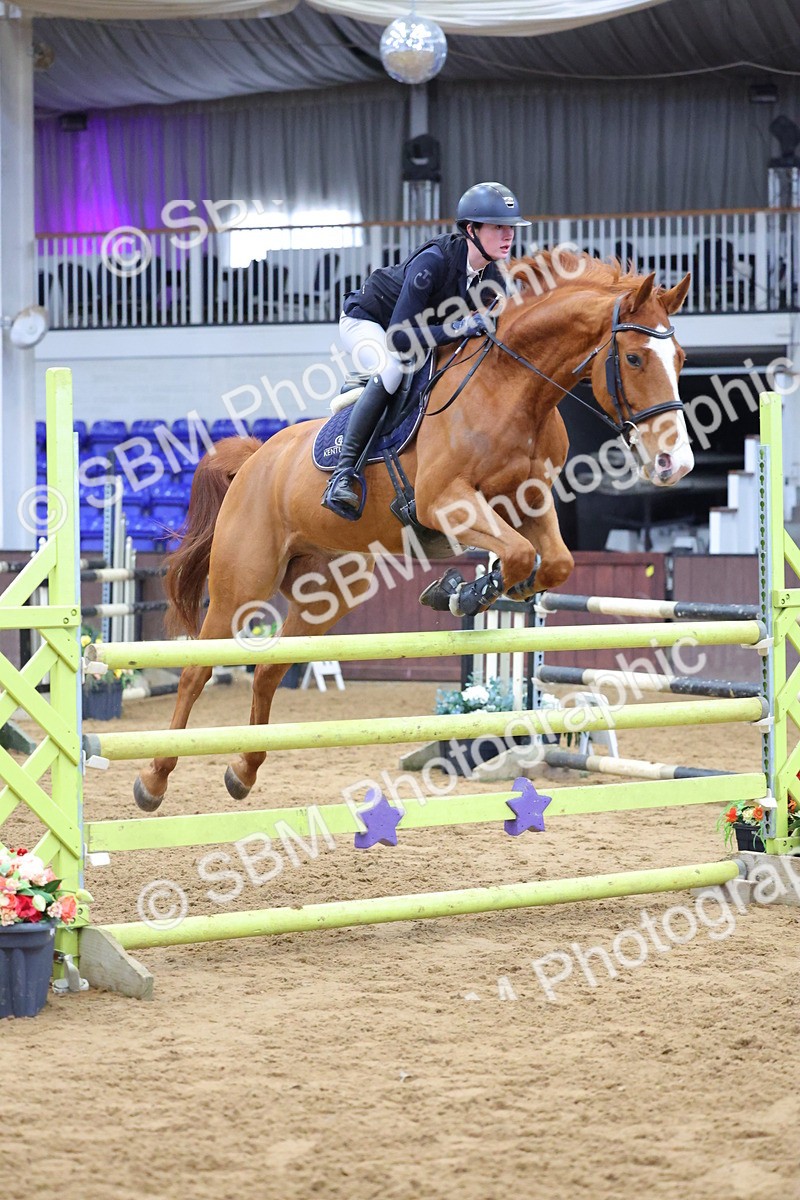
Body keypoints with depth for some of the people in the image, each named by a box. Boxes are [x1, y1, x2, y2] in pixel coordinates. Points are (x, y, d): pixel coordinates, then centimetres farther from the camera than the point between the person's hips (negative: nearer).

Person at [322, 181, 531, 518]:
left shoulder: (493, 281, -14)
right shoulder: (433, 261, -35)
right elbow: (399, 337, -40)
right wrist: (457, 329, -45)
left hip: (419, 331, 8)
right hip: (366, 321, -8)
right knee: (391, 370, -35)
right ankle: (343, 472, -33)